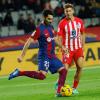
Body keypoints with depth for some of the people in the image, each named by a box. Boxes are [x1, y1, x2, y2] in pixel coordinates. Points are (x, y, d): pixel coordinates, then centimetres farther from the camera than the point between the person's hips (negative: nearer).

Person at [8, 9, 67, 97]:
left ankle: (59, 92, 7)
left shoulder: (50, 27, 10)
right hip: (44, 56, -8)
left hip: (52, 56, 8)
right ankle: (19, 73, -15)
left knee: (63, 70, 5)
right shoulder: (39, 29, -14)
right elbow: (29, 42, -15)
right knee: (42, 76, -23)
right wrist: (22, 56, -18)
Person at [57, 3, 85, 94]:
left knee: (80, 67, -10)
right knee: (65, 69, -8)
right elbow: (59, 37, -8)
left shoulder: (79, 21, 3)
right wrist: (62, 47, -24)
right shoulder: (62, 23, -8)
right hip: (67, 49, -3)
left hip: (78, 48, 3)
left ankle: (74, 88, 2)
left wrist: (82, 46, 10)